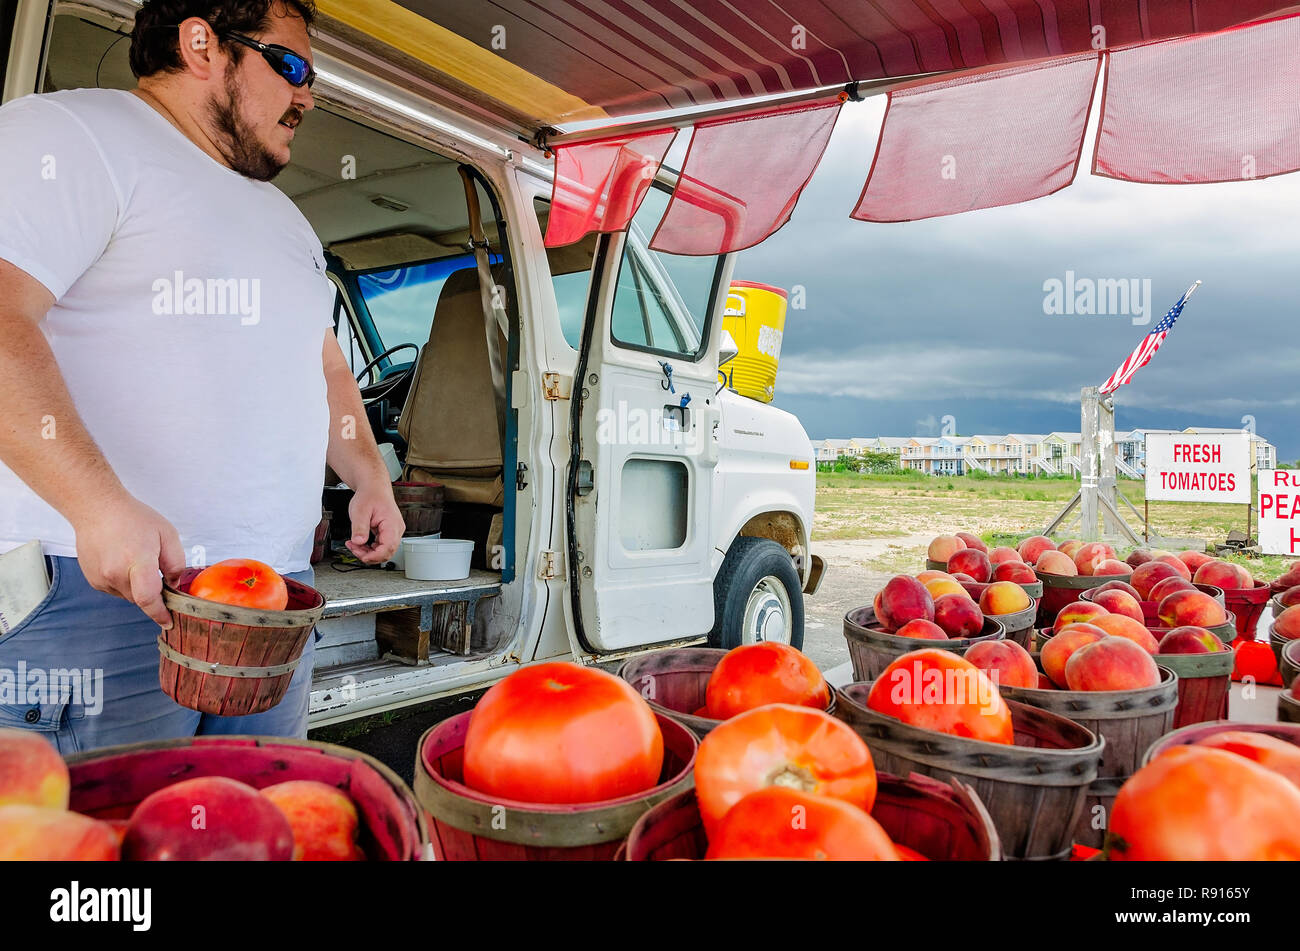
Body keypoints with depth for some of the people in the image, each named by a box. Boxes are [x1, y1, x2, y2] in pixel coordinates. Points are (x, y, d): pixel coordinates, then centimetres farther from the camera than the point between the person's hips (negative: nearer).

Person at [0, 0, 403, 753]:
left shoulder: (285, 217, 25)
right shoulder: (72, 135, -2)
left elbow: (324, 363, 30)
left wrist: (371, 480, 17)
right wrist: (100, 505, -28)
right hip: (108, 583, -7)